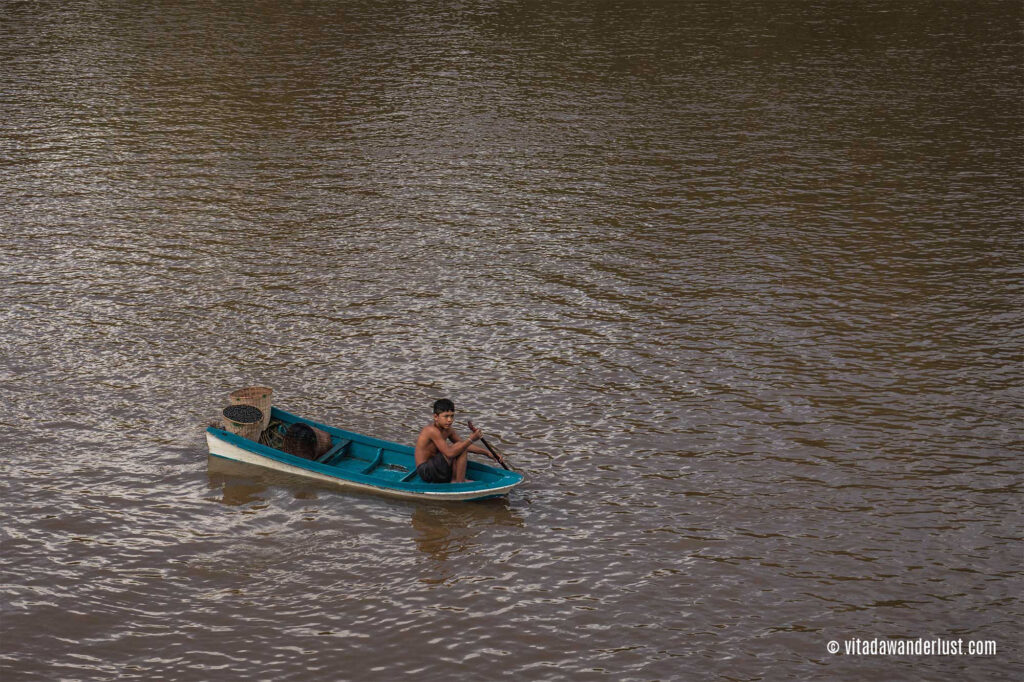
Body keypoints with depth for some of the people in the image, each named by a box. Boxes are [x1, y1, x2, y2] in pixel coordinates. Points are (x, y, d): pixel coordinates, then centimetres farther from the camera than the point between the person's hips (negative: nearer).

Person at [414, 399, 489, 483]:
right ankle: (459, 483, -13)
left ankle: (454, 480, -2)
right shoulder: (432, 430, -22)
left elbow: (465, 445, 14)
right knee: (459, 447, -18)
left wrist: (487, 453, 5)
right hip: (425, 471, -10)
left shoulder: (447, 430, 6)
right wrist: (471, 440, -28)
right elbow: (449, 453, -29)